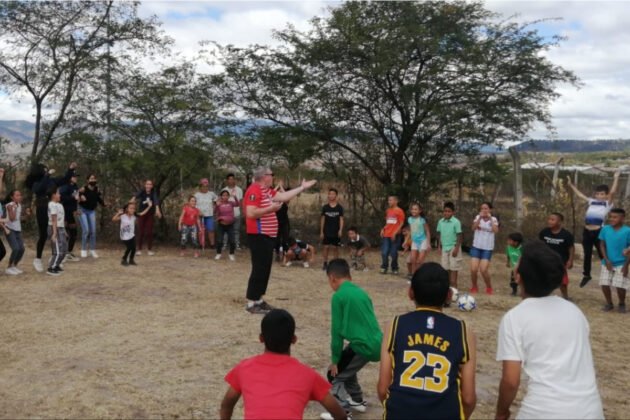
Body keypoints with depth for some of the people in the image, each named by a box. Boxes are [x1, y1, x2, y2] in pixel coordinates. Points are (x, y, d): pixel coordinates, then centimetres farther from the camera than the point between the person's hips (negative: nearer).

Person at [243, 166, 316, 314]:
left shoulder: (267, 191, 14)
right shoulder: (254, 191, -17)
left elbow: (284, 196, 17)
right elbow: (251, 213, -25)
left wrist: (302, 188, 19)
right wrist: (271, 208, -19)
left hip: (268, 235, 10)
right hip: (259, 236, -10)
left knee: (265, 269, 14)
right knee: (259, 269, -8)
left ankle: (258, 300, 22)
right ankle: (251, 303, -2)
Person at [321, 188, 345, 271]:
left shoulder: (339, 207, -1)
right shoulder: (325, 207, 2)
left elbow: (341, 219, 0)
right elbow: (322, 219, 5)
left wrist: (340, 230, -13)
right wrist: (321, 232, 1)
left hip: (336, 233, -1)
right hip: (326, 232, 1)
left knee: (335, 248, 4)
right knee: (325, 247, 0)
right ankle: (325, 264, 9)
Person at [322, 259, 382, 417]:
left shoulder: (338, 296, -6)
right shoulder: (361, 292, 17)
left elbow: (337, 330, -6)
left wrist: (334, 359, 4)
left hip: (364, 345, -8)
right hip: (377, 344, 8)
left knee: (335, 374, 9)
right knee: (345, 366, 30)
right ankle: (357, 401, 41)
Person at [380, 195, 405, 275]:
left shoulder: (399, 211, -6)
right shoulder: (388, 211, 14)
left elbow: (401, 223, -8)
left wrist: (395, 233, -15)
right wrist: (383, 229, 7)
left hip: (394, 235, -5)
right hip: (386, 235, 5)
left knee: (393, 253, -1)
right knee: (384, 253, 0)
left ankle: (394, 269, 11)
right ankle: (384, 268, 10)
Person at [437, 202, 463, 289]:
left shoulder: (456, 222, -13)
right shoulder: (441, 222, 3)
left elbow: (459, 236, -12)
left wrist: (456, 248, -16)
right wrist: (439, 246, 10)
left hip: (453, 247, -5)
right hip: (444, 248, 5)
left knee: (454, 267, 0)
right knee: (446, 267, 8)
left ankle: (454, 285, 6)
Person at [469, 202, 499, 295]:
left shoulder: (493, 219, 0)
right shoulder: (478, 217, 2)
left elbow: (496, 231, -17)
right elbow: (473, 228, -14)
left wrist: (490, 219, -18)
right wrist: (480, 217, -22)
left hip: (487, 248, -1)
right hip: (476, 247, 2)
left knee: (483, 270, -11)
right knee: (473, 269, -6)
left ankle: (489, 288, 13)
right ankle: (474, 287, 17)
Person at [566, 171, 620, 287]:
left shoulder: (607, 203, 1)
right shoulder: (591, 201, 13)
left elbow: (613, 192, -14)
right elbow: (579, 194, 21)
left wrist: (616, 178, -19)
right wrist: (570, 184, 23)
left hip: (599, 232, -4)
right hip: (587, 231, 4)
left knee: (602, 255, 4)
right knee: (587, 254, 13)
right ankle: (586, 275, 27)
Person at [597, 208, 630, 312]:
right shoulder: (605, 229, -5)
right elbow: (602, 245, 2)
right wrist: (606, 260, -7)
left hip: (621, 264, -3)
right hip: (607, 263, 3)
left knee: (620, 286, -2)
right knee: (604, 284, 2)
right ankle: (609, 303, 24)